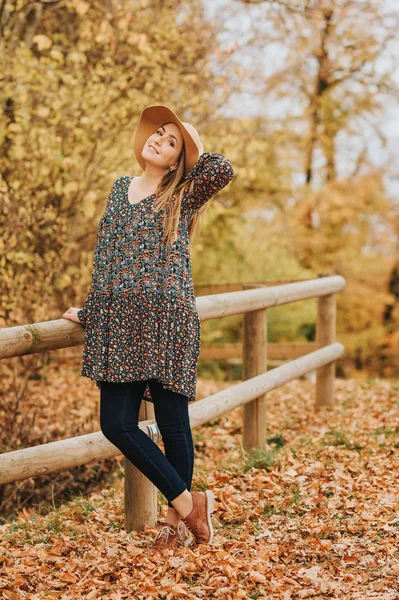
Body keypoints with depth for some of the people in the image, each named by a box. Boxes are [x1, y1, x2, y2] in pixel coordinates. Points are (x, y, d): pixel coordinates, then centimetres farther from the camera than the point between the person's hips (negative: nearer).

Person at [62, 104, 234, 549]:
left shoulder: (184, 193, 5)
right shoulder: (120, 188, 19)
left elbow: (222, 170, -17)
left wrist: (195, 143, 1)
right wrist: (90, 311, 25)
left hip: (166, 320, -5)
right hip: (117, 324, 5)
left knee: (172, 422, 0)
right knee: (116, 423, -3)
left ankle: (178, 516, 15)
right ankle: (187, 503, 9)